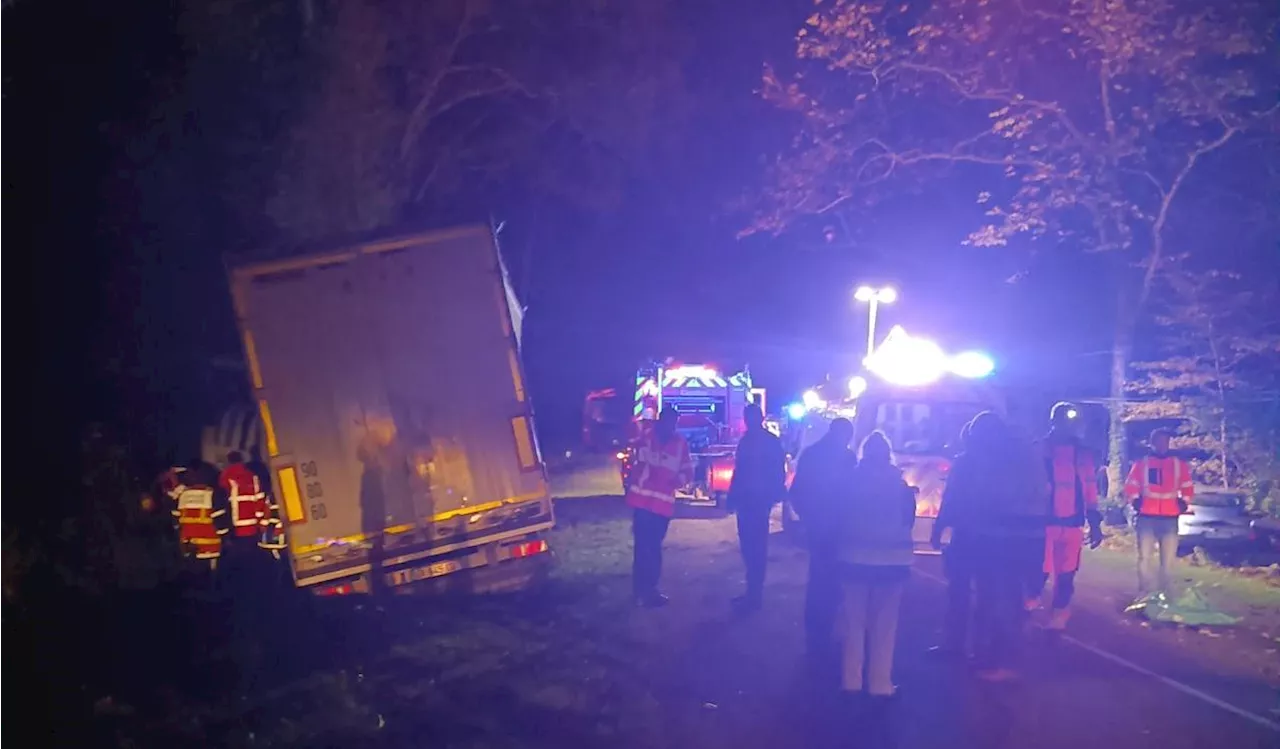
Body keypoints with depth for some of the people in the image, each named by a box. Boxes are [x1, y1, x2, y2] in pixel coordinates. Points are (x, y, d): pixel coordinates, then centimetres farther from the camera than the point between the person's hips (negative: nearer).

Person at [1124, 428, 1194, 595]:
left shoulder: (1179, 464, 11)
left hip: (1170, 518, 2)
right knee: (1145, 557, -3)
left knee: (1168, 560, 5)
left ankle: (1163, 593, 16)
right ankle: (1144, 594, 3)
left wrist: (1184, 501, 0)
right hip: (1147, 518, -2)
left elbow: (1188, 487, 14)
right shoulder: (1142, 464, 8)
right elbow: (1130, 486, 8)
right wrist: (1134, 499, -5)